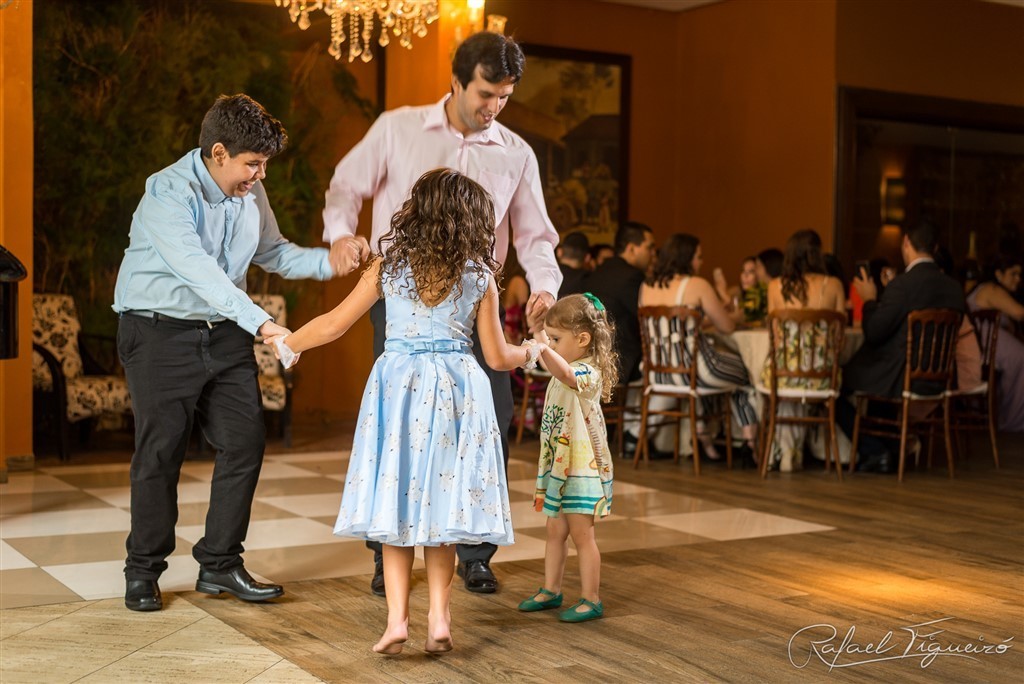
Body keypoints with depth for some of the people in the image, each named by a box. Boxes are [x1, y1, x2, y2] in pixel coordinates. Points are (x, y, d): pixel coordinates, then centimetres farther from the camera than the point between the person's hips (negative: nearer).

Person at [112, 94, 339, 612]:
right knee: (161, 451, -4)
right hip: (160, 332, -6)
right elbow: (200, 271, -33)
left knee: (245, 441, 2)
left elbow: (272, 253, 13)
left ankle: (219, 565, 15)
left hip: (224, 334, 6)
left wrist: (328, 262, -5)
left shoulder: (250, 192, 2)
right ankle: (143, 572, 14)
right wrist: (260, 323, -43)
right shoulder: (168, 193, -20)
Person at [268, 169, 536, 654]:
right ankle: (439, 618, 7)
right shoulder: (480, 276, 0)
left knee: (396, 500, 6)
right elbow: (497, 357, 3)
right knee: (441, 503, 9)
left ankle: (397, 618, 0)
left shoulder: (389, 264, 0)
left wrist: (285, 344, 21)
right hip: (457, 391, 0)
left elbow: (334, 325, 4)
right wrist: (530, 352, 25)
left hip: (398, 386, 0)